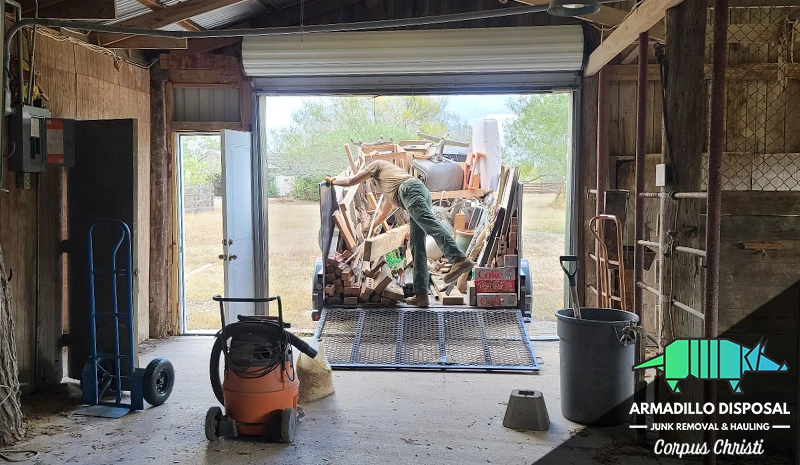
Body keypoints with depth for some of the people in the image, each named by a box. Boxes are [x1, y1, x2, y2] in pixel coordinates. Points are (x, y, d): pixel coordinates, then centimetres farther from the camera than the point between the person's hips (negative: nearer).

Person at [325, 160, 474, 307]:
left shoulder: (377, 164, 27)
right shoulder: (388, 189, 47)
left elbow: (351, 181, 24)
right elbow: (382, 214, 54)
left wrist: (332, 181, 42)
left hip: (410, 188, -8)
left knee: (428, 223, -30)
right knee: (417, 246, 0)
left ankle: (459, 259, -53)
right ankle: (421, 294, -7)